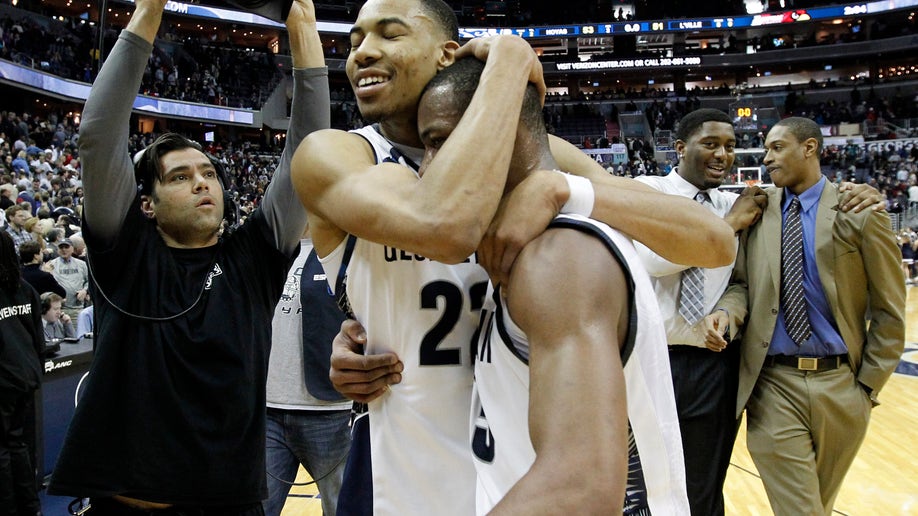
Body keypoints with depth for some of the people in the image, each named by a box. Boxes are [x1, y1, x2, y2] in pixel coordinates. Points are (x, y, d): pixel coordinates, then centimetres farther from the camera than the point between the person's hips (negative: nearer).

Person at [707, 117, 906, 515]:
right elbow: (743, 282, 8)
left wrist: (868, 383, 0)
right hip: (774, 384, 0)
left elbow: (889, 313, 2)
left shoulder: (860, 213, -1)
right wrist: (727, 310, -15)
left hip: (840, 387, 0)